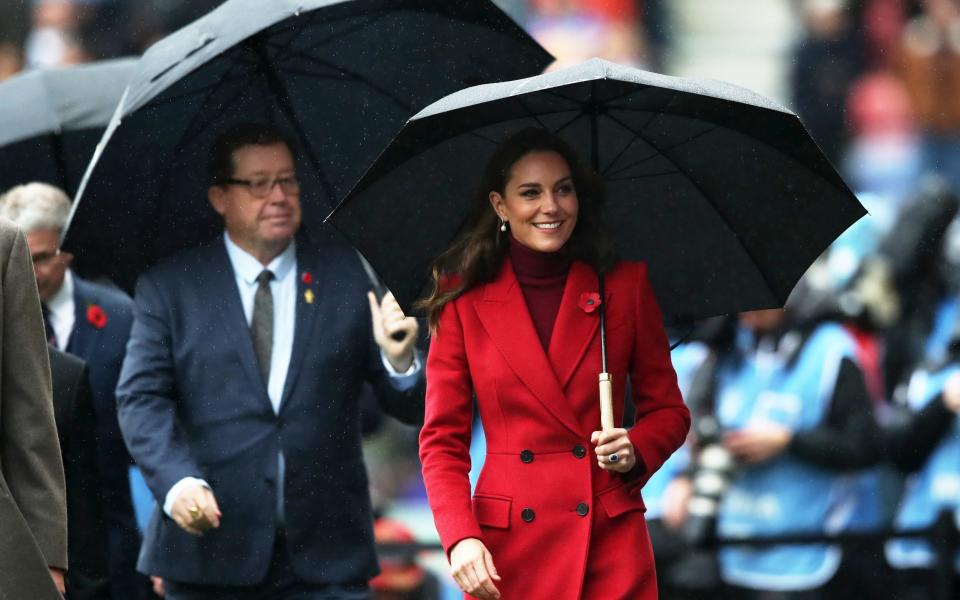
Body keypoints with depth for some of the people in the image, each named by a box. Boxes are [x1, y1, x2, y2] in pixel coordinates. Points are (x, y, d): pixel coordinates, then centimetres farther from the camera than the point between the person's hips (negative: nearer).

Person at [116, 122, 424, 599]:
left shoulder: (347, 277, 10)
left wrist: (398, 360, -16)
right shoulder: (169, 287, 7)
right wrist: (177, 481, -21)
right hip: (210, 554, 0)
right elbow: (141, 399, -3)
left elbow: (410, 409, 7)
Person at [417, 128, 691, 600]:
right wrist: (461, 537, -11)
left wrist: (636, 451, -9)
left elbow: (667, 410, 12)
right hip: (508, 551, 0)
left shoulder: (625, 285, 5)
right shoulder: (465, 300, 3)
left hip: (611, 542, 0)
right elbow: (442, 437, 2)